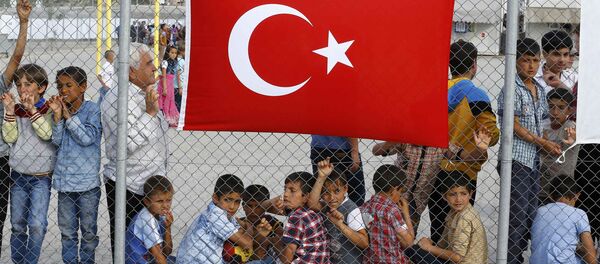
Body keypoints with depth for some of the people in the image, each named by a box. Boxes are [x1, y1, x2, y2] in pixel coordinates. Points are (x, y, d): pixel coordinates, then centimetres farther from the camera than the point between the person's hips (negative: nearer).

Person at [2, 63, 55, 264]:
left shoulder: (49, 111, -7)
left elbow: (47, 134, -22)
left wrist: (32, 109, -27)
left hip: (41, 177, -4)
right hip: (18, 176, 4)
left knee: (37, 225, -12)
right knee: (17, 225, 11)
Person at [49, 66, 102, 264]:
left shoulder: (92, 109, -7)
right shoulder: (60, 109, 5)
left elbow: (88, 138, -18)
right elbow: (56, 141, -1)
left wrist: (69, 115, -14)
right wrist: (57, 115, -12)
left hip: (87, 181, -4)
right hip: (64, 180, 4)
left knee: (89, 231, 8)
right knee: (67, 231, 11)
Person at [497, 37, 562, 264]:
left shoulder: (539, 90, 15)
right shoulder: (512, 88, -9)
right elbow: (515, 126, -12)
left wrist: (550, 144, 5)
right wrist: (542, 143, -11)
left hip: (534, 160, 8)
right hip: (516, 160, -8)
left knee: (530, 215, 10)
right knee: (517, 216, -9)